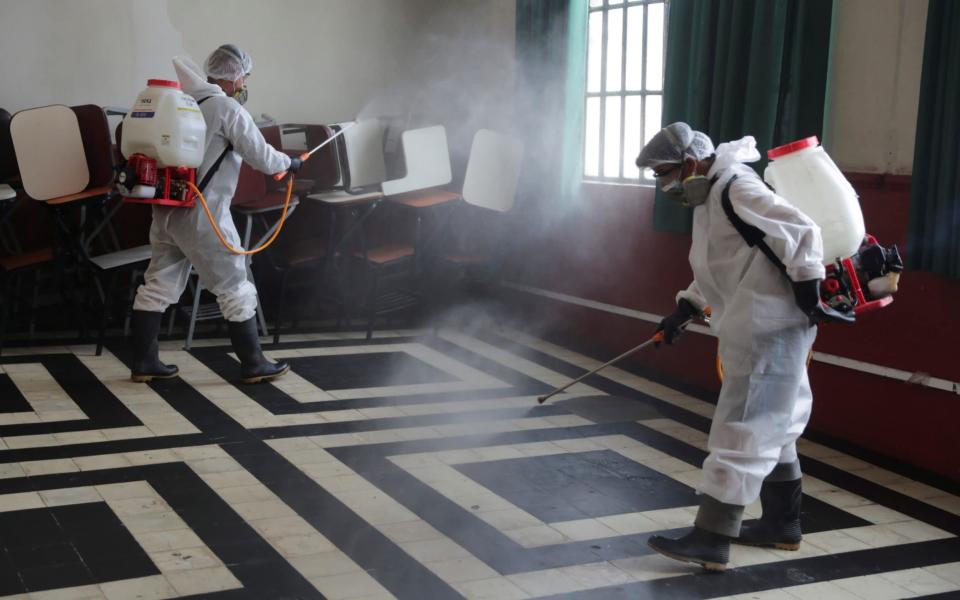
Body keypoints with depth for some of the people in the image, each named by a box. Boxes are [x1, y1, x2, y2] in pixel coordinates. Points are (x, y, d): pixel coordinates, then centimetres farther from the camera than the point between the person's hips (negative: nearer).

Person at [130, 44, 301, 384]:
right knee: (234, 287, 4)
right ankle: (253, 365, 12)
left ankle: (143, 363, 16)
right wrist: (289, 164, 9)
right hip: (202, 214, -7)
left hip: (167, 209, 7)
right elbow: (261, 156, -9)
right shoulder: (228, 108, -10)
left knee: (159, 285, 12)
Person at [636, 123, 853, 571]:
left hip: (770, 330, -10)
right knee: (771, 425, 19)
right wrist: (683, 311, 18)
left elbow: (802, 233, -25)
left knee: (742, 432, -7)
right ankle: (782, 523, 32)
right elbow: (718, 269, 23)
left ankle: (711, 541, -2)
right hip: (760, 328, 11)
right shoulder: (711, 197, 14)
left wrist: (809, 297, -19)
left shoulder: (738, 189, -18)